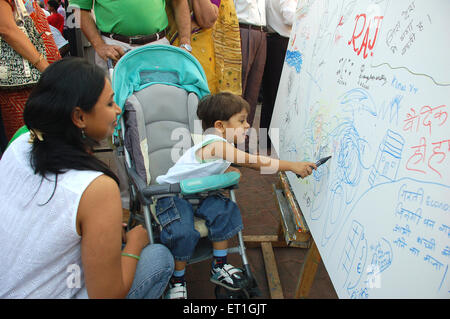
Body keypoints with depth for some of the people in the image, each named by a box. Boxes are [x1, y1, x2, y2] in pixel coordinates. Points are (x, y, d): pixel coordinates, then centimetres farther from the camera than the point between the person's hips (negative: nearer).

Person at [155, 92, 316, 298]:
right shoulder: (216, 145, -29)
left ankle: (219, 267, 2)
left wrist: (230, 171, -5)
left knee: (225, 211, -14)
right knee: (183, 233, -27)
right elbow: (256, 162, -33)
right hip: (171, 193, -8)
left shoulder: (224, 146, 0)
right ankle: (177, 280, 1)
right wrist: (293, 166, -31)